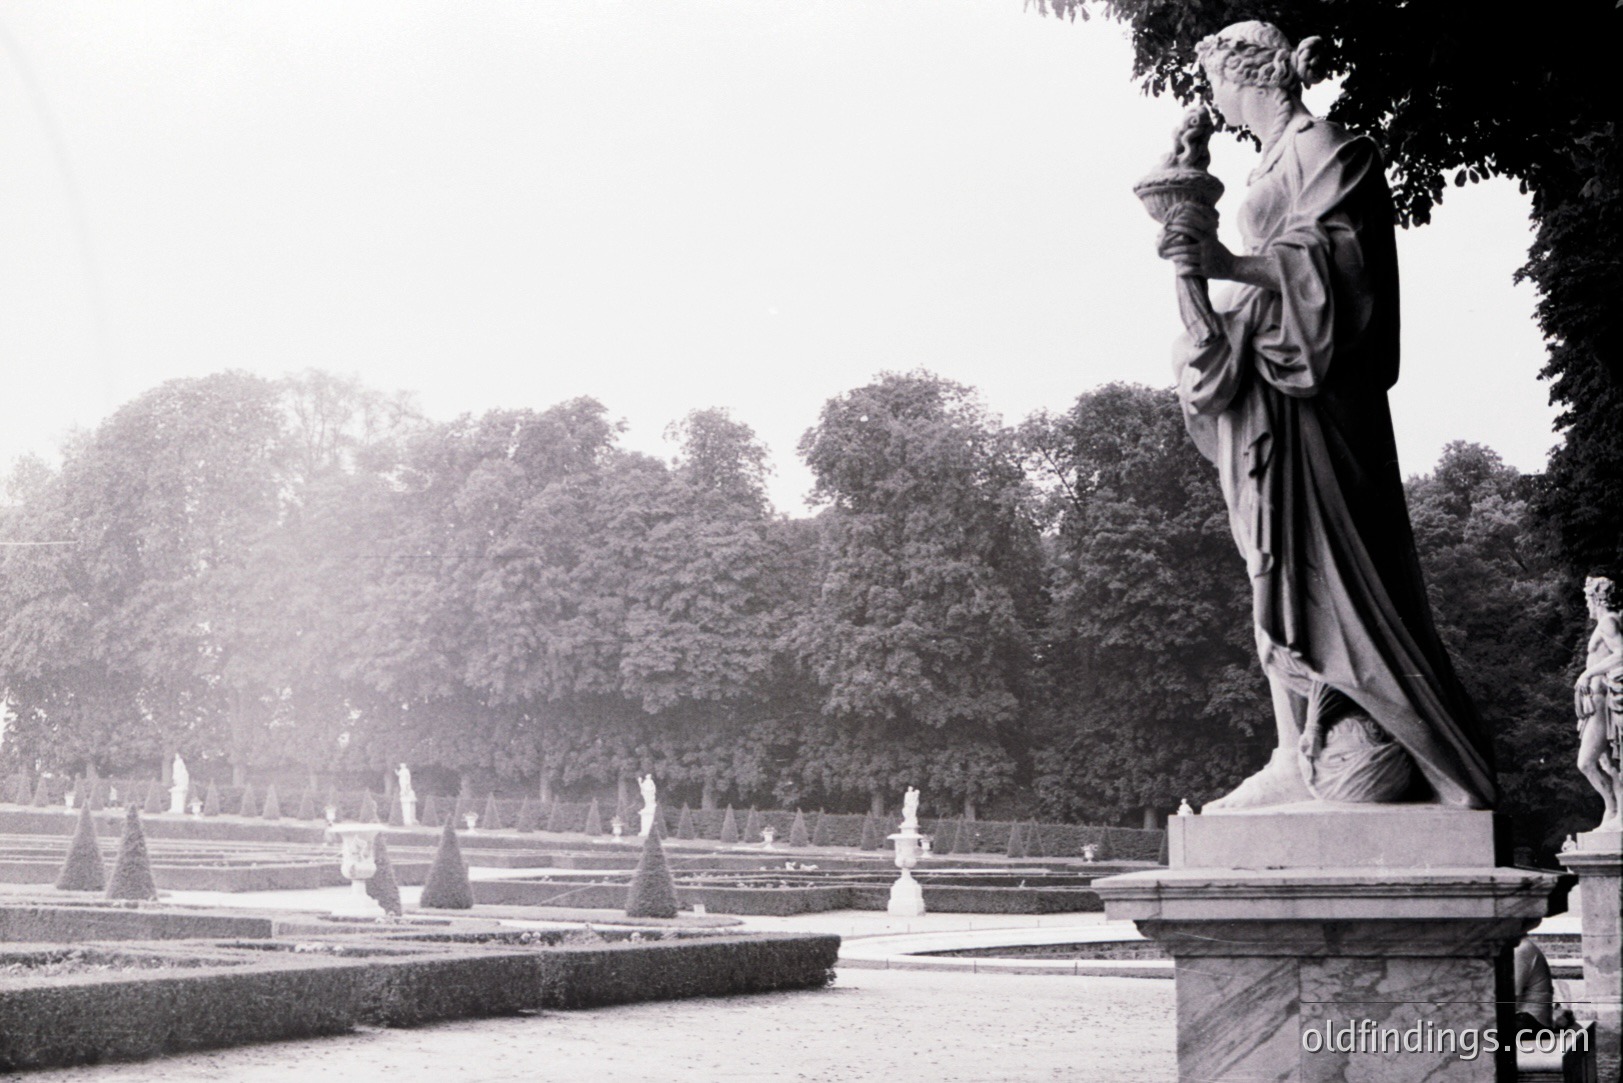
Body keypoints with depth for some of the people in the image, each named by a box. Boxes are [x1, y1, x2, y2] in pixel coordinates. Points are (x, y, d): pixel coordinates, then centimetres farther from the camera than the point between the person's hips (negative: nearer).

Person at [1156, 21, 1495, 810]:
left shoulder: (1323, 148, -4)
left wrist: (1233, 265, -31)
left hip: (1309, 393, -9)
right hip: (1267, 391, 9)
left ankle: (1368, 748, -11)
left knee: (1323, 562, -13)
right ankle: (1313, 752, 1)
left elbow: (1338, 258, -18)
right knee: (1285, 569, 3)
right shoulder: (1274, 163, 23)